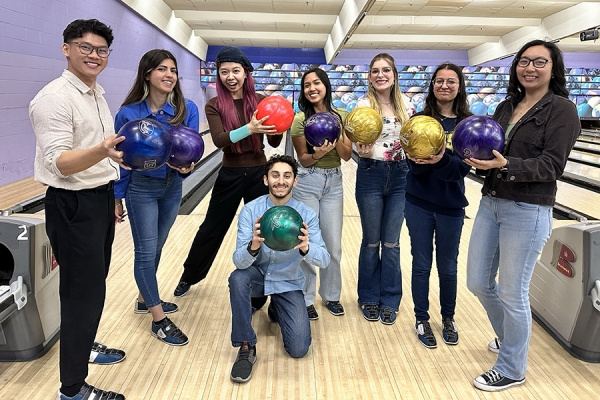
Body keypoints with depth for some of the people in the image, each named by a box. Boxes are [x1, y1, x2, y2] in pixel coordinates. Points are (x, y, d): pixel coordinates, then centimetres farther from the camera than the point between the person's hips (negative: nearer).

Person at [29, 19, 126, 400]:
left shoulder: (97, 94, 12)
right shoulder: (54, 98, -16)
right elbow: (59, 163, -25)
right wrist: (101, 151, -43)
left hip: (101, 197, 9)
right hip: (74, 205, -9)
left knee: (94, 283, 20)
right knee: (83, 290, -2)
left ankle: (84, 345, 41)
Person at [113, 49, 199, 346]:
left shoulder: (187, 110, -11)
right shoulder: (128, 113, -15)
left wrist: (186, 165, -37)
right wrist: (116, 198, -2)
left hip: (172, 187, 4)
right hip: (141, 189, -3)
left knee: (156, 248, 18)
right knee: (145, 252, 1)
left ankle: (145, 299, 38)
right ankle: (159, 320, 12)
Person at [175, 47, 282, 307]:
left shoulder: (260, 101, -2)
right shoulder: (214, 105, -4)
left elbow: (274, 143, -4)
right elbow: (219, 140, -20)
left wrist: (277, 128, -26)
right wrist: (249, 129, -35)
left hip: (258, 173, 0)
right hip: (230, 175, 0)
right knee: (211, 229, 13)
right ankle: (189, 276, 36)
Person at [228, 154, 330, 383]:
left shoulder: (307, 214, -16)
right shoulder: (251, 210, -17)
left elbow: (324, 261, -24)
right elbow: (239, 261, -24)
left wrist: (306, 248, -47)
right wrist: (253, 247, -48)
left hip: (288, 284, 1)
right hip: (257, 277, 0)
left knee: (298, 349, -12)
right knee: (238, 278, -35)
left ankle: (277, 310, 21)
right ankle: (246, 347, -16)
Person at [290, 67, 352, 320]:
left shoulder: (341, 116, 1)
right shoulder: (300, 119, -8)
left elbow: (347, 156, -2)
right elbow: (303, 160, -6)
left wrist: (337, 138, -19)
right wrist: (318, 154, -26)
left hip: (334, 183, 3)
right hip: (307, 183, -3)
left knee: (333, 245, 9)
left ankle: (331, 296, 27)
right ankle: (306, 299, 18)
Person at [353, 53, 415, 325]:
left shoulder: (405, 104, 5)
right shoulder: (364, 104, -5)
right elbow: (359, 145, -7)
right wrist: (363, 153, -29)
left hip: (399, 177, 3)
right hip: (371, 176, -3)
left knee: (391, 243, 9)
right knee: (371, 242, 8)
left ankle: (389, 300, 23)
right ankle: (369, 298, 25)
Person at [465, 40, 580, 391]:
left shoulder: (562, 110, -7)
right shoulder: (507, 106, 11)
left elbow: (551, 166, -15)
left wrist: (505, 165, -30)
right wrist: (478, 156, -10)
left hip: (528, 213, -7)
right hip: (490, 203, 7)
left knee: (512, 293, 3)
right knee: (479, 283, 14)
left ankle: (511, 369, 24)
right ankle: (510, 335, 42)